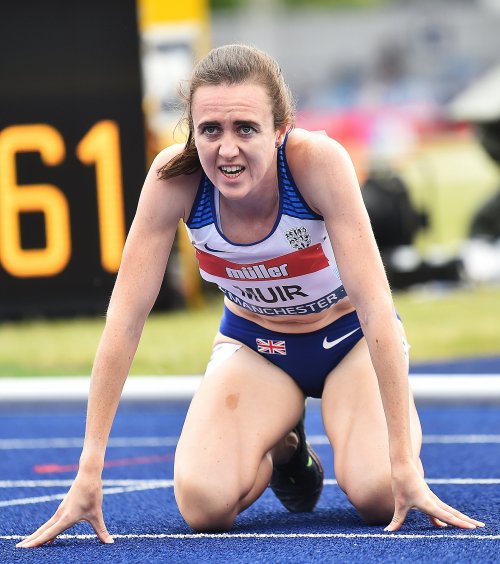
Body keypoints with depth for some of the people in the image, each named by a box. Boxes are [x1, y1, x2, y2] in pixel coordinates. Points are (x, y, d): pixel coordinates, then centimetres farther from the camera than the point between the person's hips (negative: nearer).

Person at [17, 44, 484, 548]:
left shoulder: (317, 161, -34)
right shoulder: (175, 176, -27)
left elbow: (375, 304, -34)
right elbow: (126, 314, -24)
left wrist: (402, 462, -37)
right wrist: (89, 468, -27)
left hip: (347, 336, -2)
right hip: (254, 341, 2)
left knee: (380, 497, -26)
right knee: (205, 504, -23)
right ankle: (281, 447, 13)